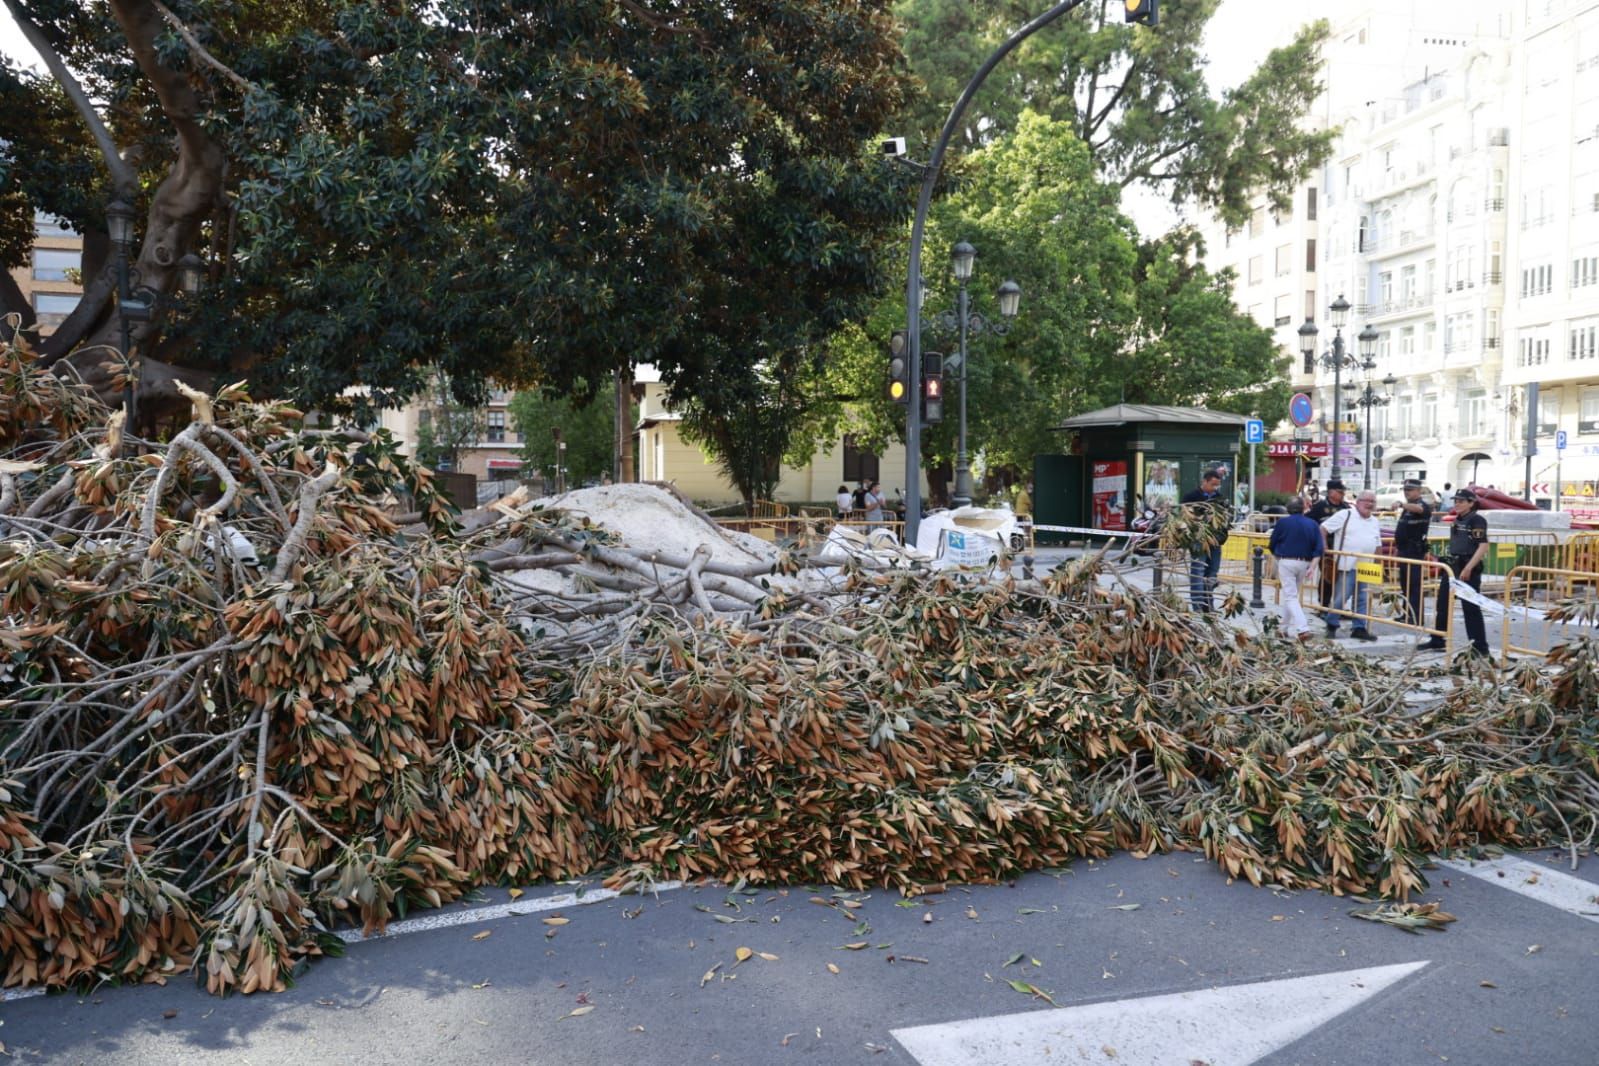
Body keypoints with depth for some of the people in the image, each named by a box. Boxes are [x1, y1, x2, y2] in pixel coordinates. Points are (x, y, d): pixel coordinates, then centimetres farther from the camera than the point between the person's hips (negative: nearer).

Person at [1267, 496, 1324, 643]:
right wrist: (1312, 566, -5)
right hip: (1304, 563, 4)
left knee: (1290, 596, -5)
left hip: (1286, 562, -4)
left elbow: (1272, 545, 3)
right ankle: (1286, 627, 27)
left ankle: (1302, 629, -21)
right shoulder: (1312, 525, 4)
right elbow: (1319, 548, -4)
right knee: (1292, 594, 20)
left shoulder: (1282, 523, -4)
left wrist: (1278, 558, 21)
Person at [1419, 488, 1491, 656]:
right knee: (1442, 603, 13)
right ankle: (1437, 642, 24)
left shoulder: (1477, 520, -12)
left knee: (1471, 608, -5)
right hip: (1453, 566, 9)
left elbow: (1483, 547, -20)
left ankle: (1480, 647, 4)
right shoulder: (1457, 520, 13)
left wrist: (1468, 568, -26)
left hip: (1469, 569, -9)